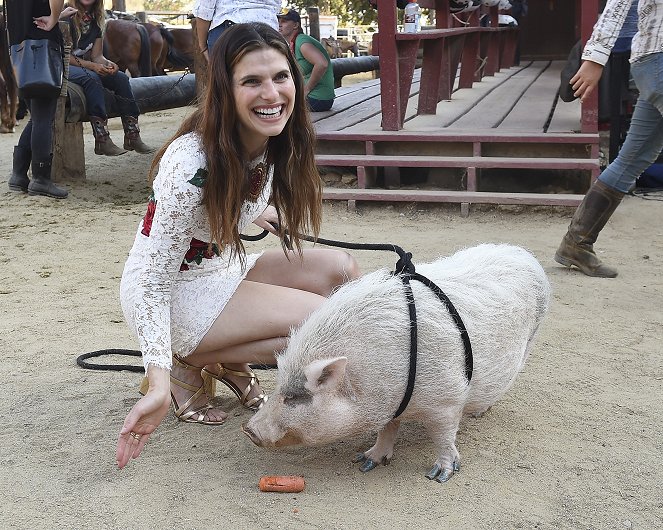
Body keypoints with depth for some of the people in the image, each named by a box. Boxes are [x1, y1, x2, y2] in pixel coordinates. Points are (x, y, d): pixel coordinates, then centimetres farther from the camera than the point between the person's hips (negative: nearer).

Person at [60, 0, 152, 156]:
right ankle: (102, 140, -39)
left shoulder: (96, 20, 8)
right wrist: (92, 66, -25)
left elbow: (97, 56, 6)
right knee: (91, 78, -35)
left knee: (120, 77, -13)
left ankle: (132, 136, -16)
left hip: (85, 66, 7)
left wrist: (107, 63, -17)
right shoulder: (66, 15, -12)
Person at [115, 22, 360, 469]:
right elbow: (151, 280, -28)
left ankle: (230, 359, 3)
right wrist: (158, 383, -35)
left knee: (341, 267, -5)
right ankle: (193, 366, -3)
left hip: (222, 268, 8)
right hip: (173, 296, -8)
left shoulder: (272, 145, -7)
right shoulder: (192, 164, -30)